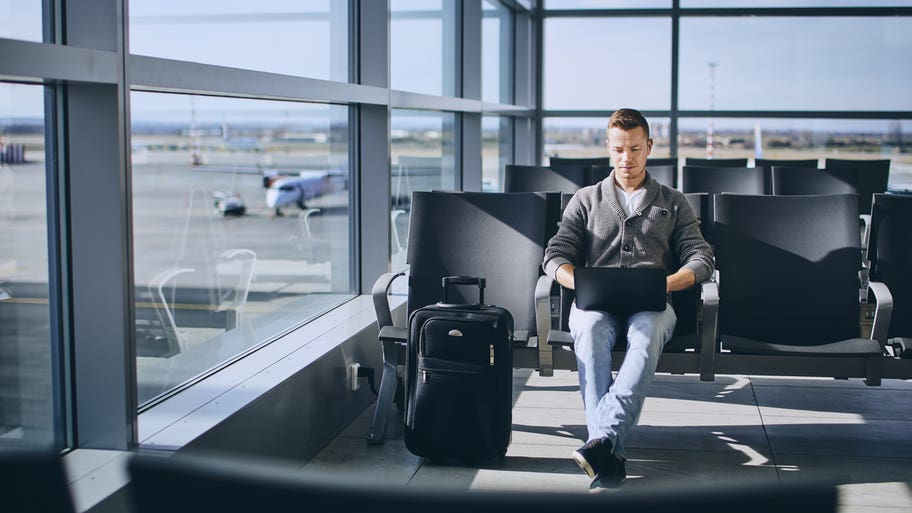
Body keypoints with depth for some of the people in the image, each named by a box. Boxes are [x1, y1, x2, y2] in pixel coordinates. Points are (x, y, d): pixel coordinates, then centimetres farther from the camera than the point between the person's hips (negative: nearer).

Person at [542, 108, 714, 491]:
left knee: (647, 334, -39)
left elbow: (701, 258, 11)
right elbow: (555, 256, 13)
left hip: (651, 303, 0)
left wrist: (668, 283, -12)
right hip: (596, 301, 0)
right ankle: (610, 457, -45)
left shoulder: (674, 204, 24)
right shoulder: (585, 200, 25)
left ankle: (602, 439, -52)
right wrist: (581, 283, -11)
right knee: (591, 331, -38)